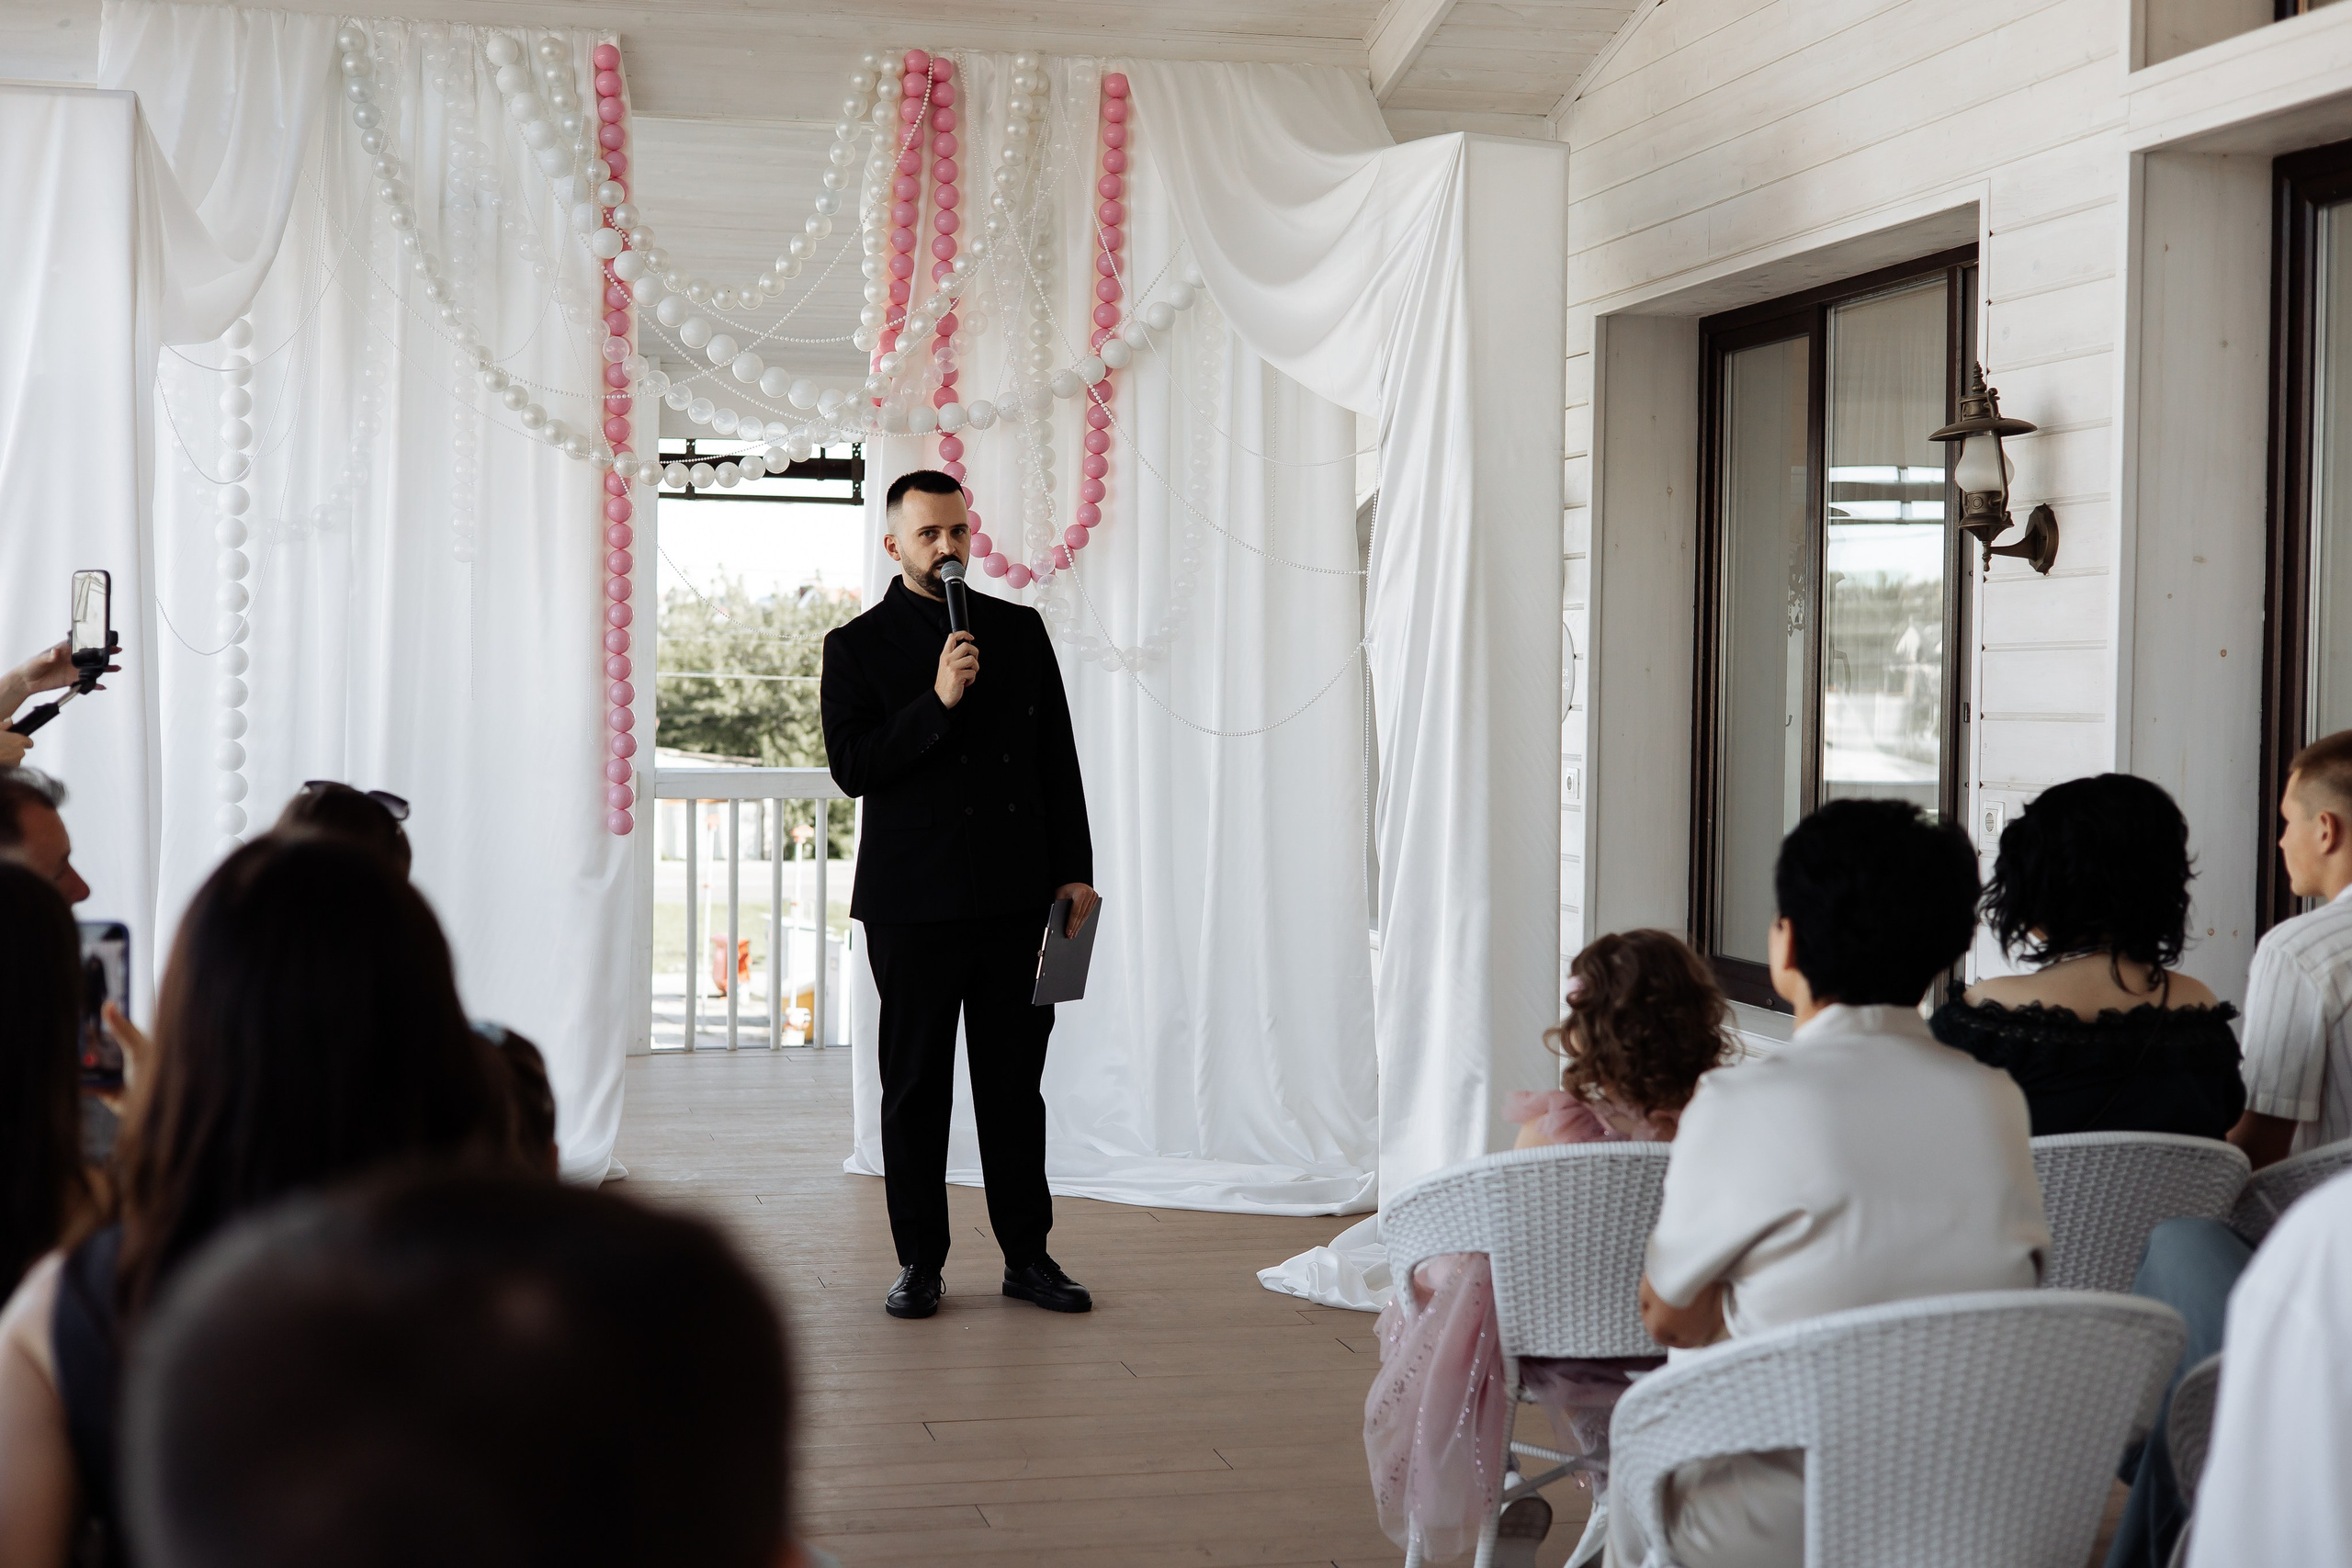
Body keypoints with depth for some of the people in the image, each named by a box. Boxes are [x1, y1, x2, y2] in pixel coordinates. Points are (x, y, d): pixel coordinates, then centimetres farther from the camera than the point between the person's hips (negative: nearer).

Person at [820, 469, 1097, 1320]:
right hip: (913, 904, -2)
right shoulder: (857, 646, 2)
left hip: (1015, 898, 2)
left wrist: (1074, 869, 5)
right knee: (916, 1088, 5)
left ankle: (1028, 1254, 16)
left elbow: (1058, 760, 11)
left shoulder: (1020, 630, 10)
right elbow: (852, 767, -9)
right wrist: (936, 701, -18)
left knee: (1015, 1084, 7)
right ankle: (919, 1262, 14)